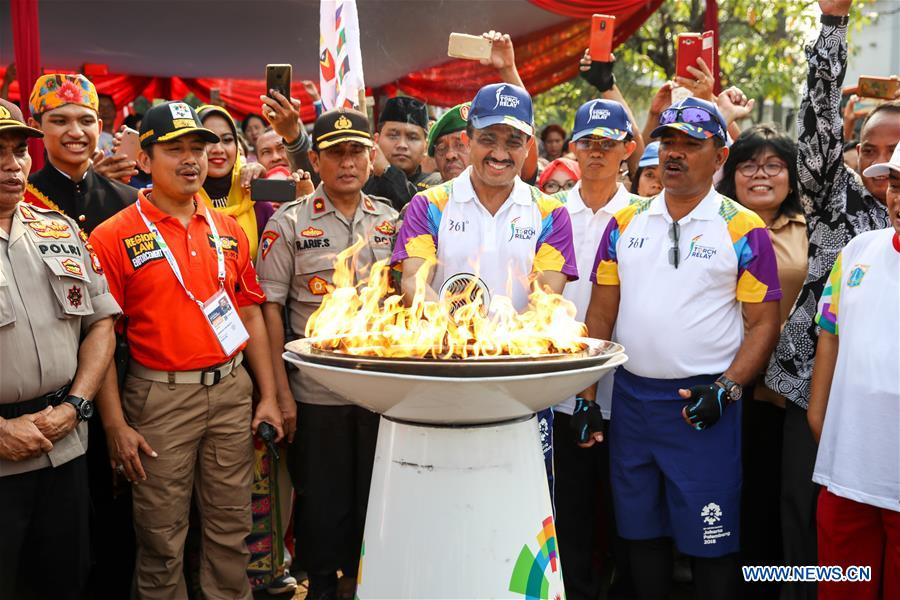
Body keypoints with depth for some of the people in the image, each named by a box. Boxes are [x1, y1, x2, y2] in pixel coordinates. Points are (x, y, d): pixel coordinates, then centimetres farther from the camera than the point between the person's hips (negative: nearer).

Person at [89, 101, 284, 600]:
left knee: (231, 527, 13)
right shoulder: (114, 237, -6)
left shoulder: (228, 231, 9)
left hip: (232, 390, 4)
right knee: (162, 539, 7)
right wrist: (115, 424, -10)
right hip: (160, 396, -4)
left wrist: (268, 395, 8)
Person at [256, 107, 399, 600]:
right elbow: (270, 307, -4)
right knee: (321, 503, 9)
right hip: (317, 392, -3)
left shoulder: (391, 220, 6)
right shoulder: (289, 223, -3)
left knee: (375, 500, 14)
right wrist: (280, 391, -9)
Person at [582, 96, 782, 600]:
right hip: (631, 397, 4)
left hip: (703, 404, -3)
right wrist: (587, 397, 3)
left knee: (711, 541, 5)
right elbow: (601, 315, 8)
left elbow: (764, 322, -4)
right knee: (642, 530, 15)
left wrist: (725, 389, -16)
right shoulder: (626, 223, 7)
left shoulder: (743, 230, -4)